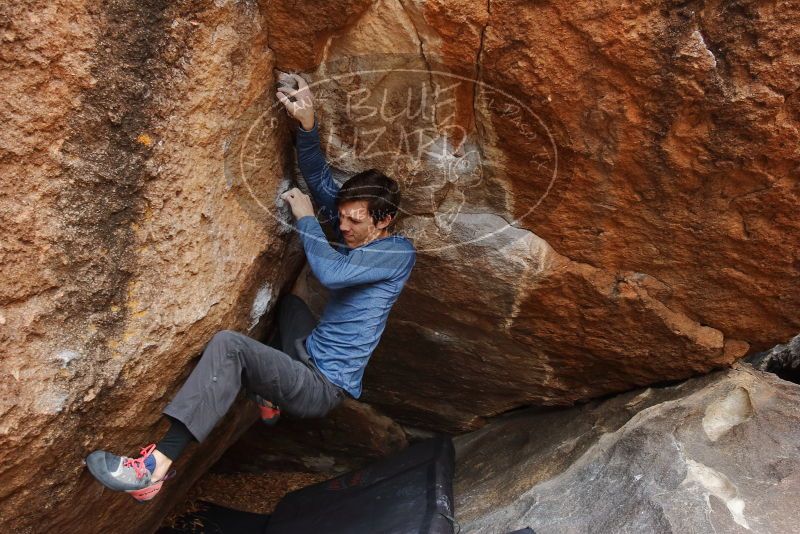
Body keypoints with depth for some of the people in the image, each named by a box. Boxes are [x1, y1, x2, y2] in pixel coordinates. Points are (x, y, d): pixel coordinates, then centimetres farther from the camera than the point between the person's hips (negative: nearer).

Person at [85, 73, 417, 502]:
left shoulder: (398, 252, -16)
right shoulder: (361, 236, 6)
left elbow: (330, 272, -30)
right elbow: (321, 181, 4)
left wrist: (305, 217, -16)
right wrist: (307, 124, -11)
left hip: (325, 386, -9)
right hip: (312, 359, 9)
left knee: (229, 345, -28)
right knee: (286, 301, 32)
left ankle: (156, 466, -29)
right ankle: (272, 394, 27)